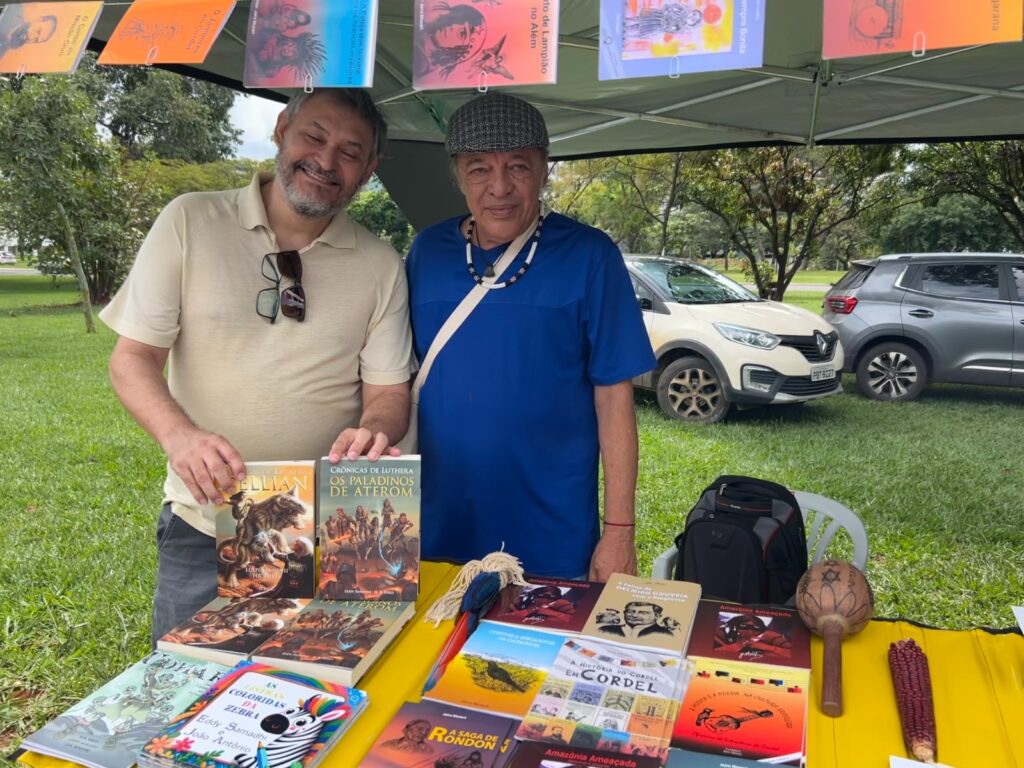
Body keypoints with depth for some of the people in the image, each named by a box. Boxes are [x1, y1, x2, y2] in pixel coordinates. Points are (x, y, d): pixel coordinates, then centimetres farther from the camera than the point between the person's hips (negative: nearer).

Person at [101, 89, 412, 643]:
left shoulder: (381, 265, -1)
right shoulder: (190, 222, -4)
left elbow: (388, 392, -1)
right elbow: (133, 356, -4)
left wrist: (373, 431, -24)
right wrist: (179, 435, -24)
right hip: (205, 523, 0)